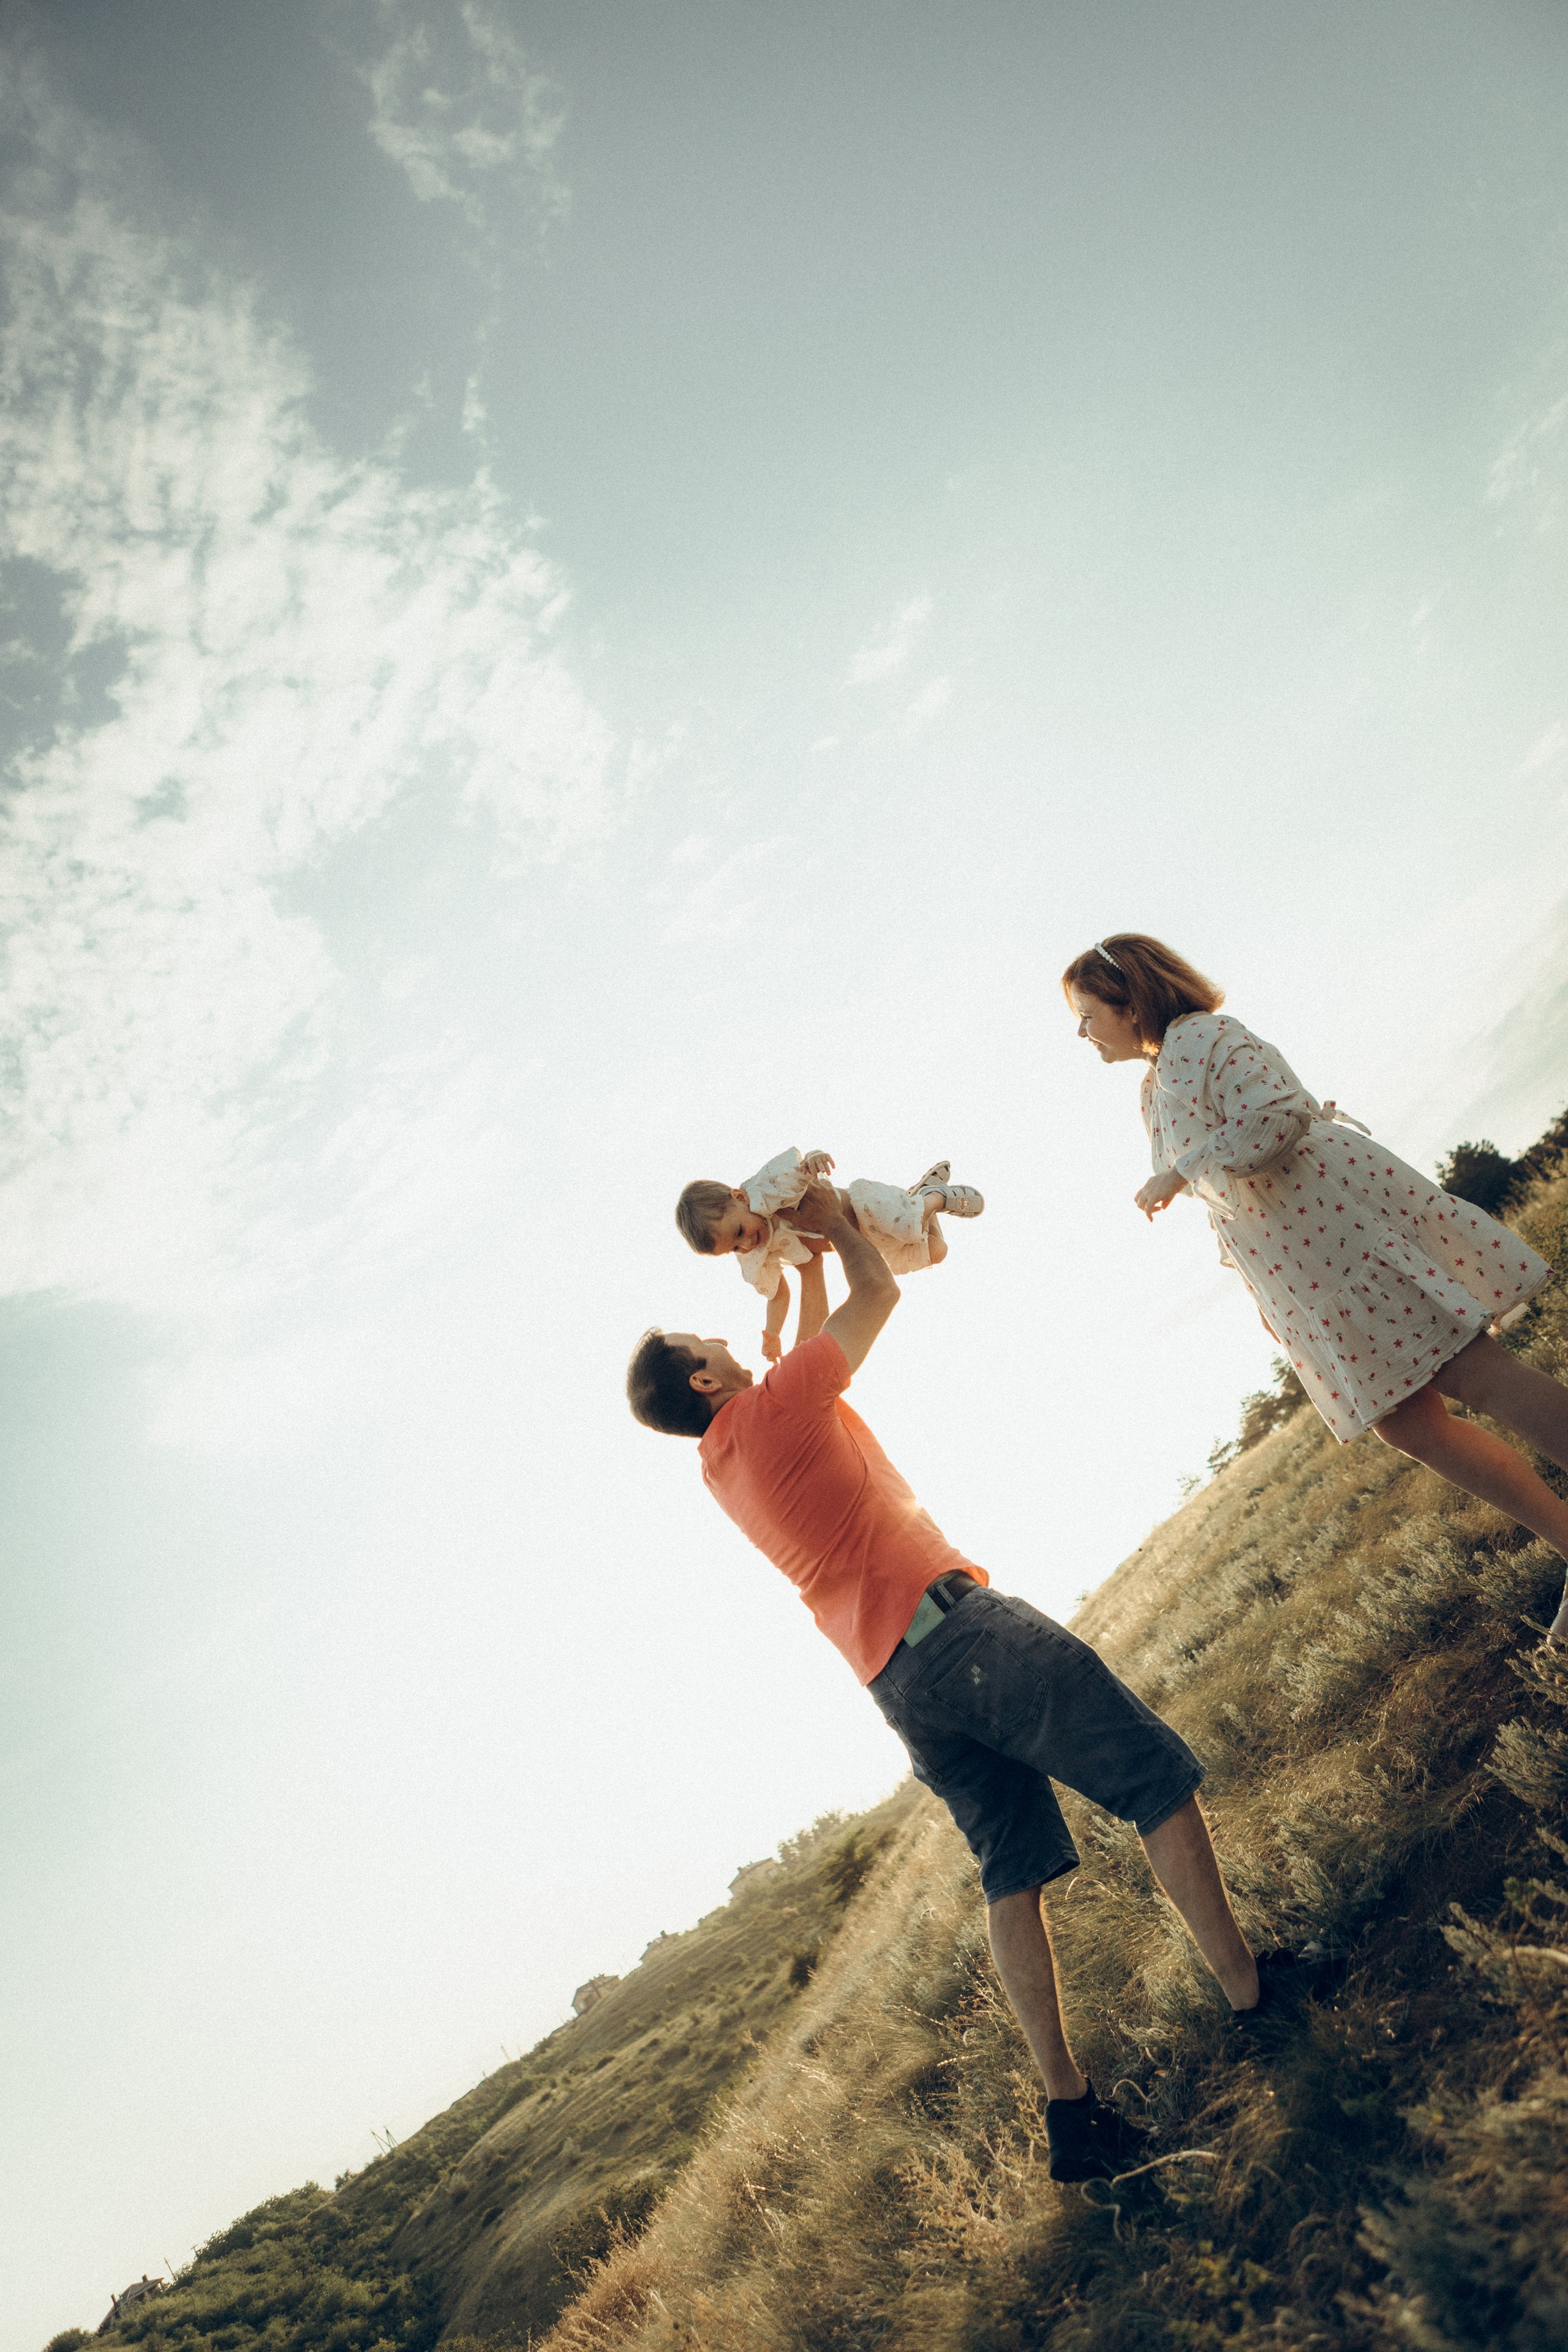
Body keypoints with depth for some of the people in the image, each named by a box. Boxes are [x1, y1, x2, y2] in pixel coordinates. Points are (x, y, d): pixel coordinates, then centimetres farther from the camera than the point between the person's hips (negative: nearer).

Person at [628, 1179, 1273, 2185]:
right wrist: (831, 1220, 19)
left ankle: (1069, 2104, 11)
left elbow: (813, 1343, 29)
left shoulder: (719, 1467, 15)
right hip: (952, 1625, -8)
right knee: (1155, 1773, 2)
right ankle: (1249, 1986, 8)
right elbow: (879, 1292, 4)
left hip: (893, 1679, 8)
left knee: (1014, 1872, 12)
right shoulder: (774, 1407, -8)